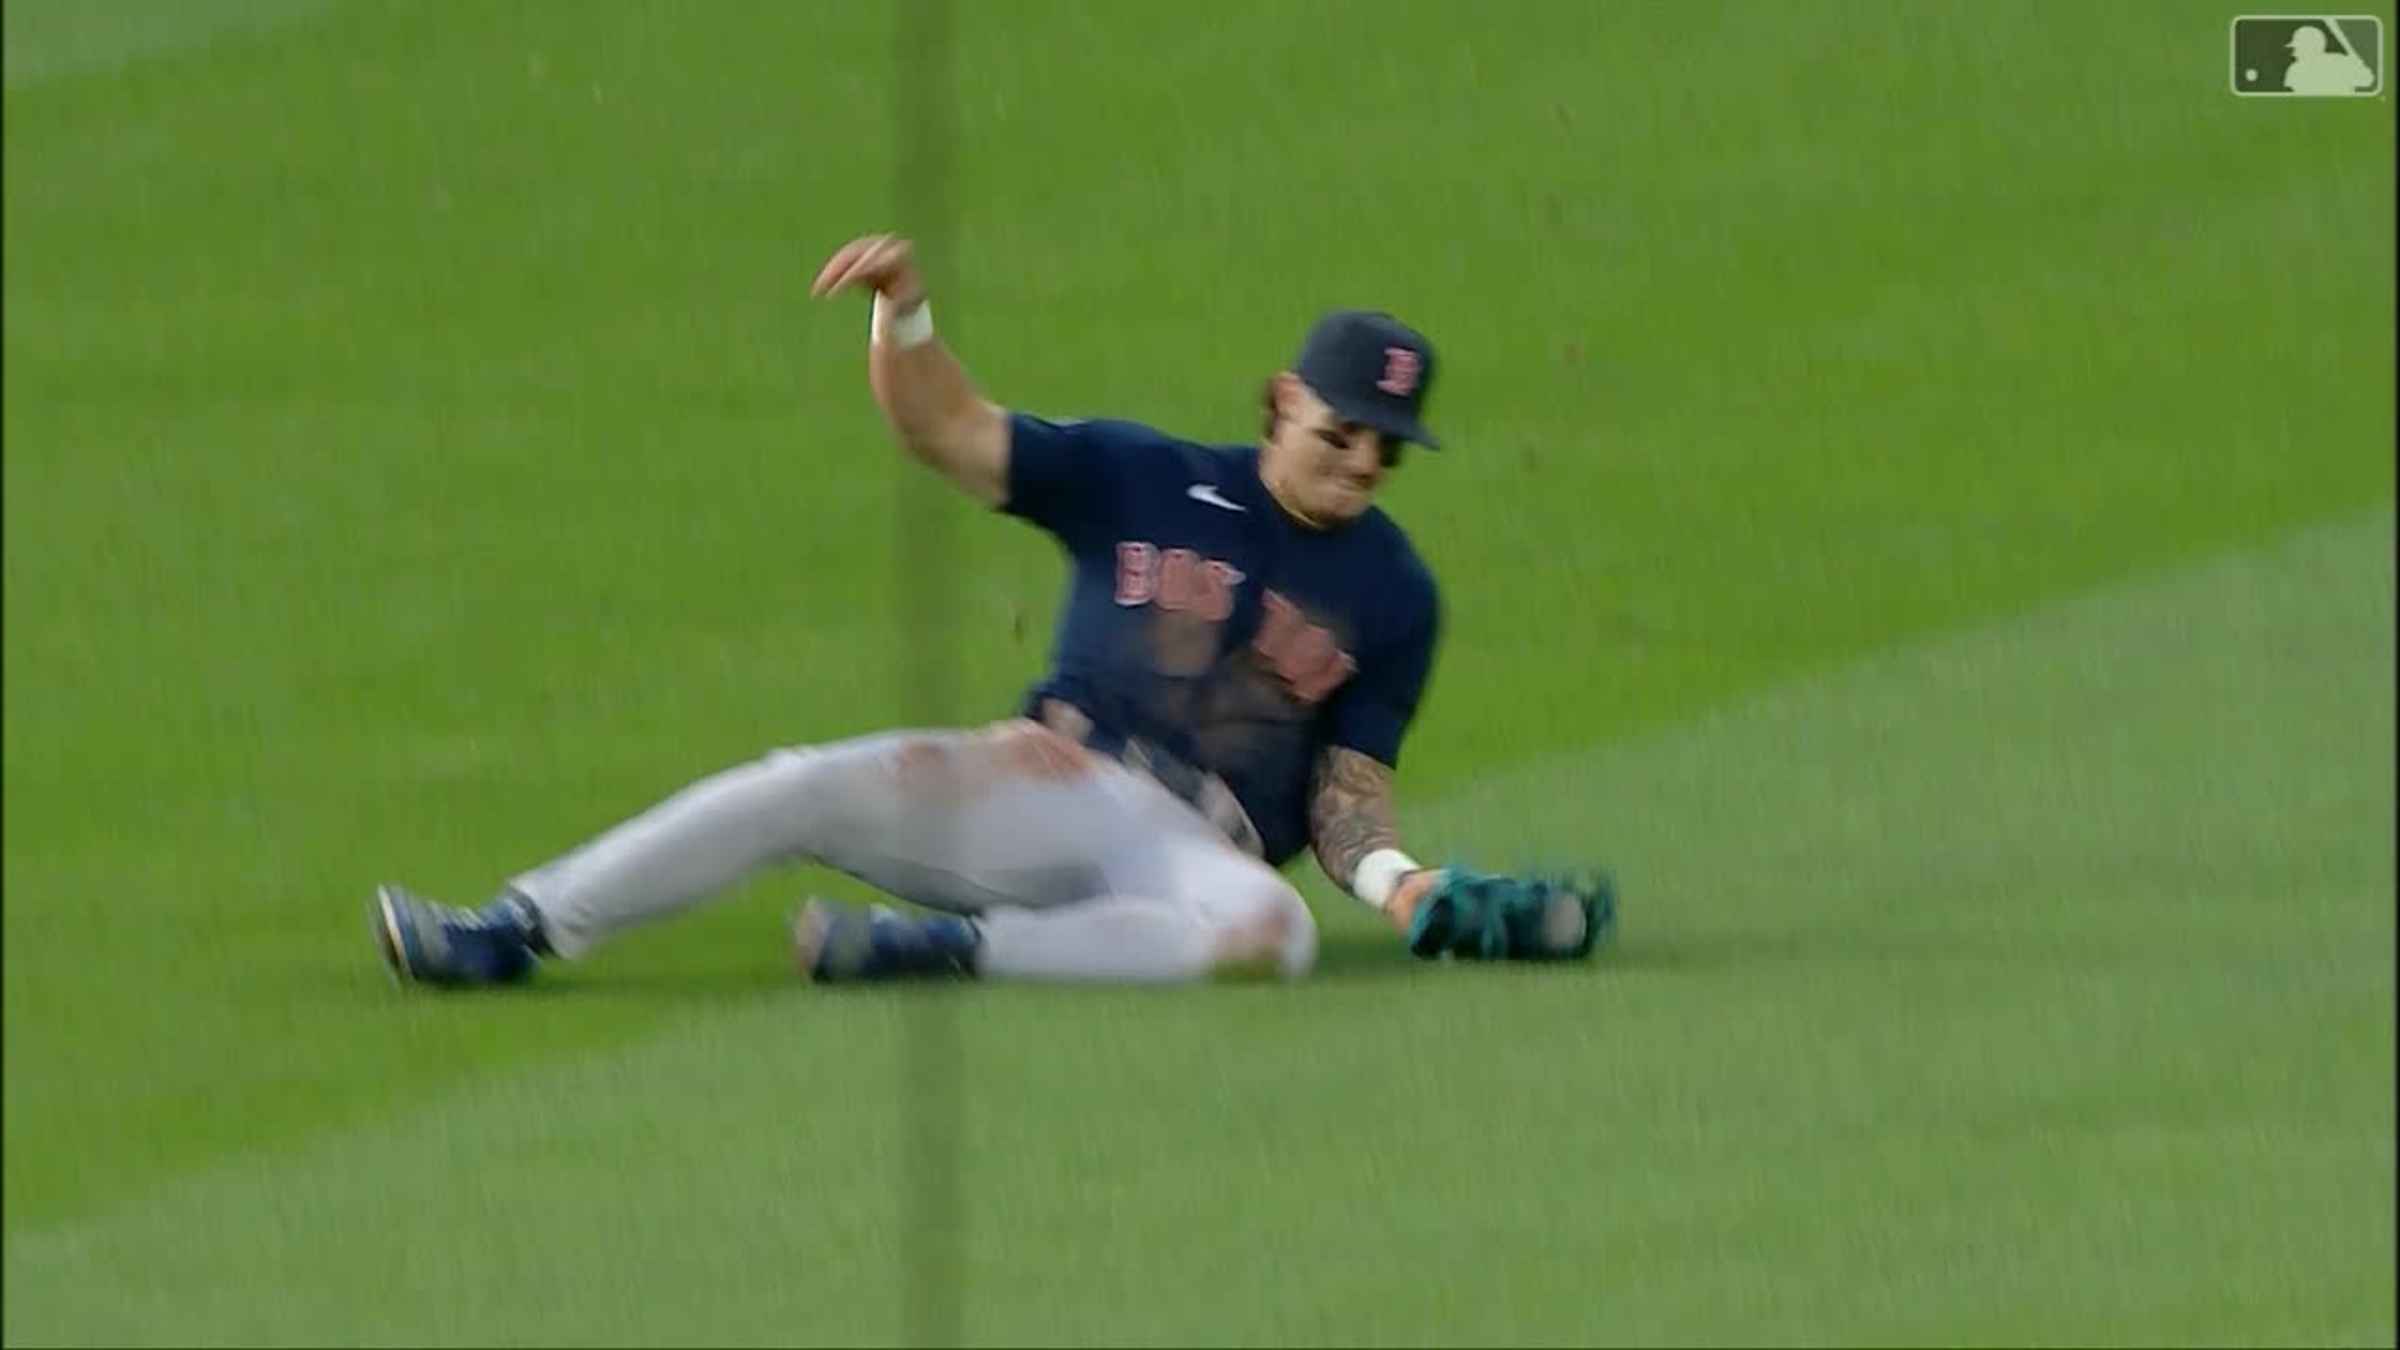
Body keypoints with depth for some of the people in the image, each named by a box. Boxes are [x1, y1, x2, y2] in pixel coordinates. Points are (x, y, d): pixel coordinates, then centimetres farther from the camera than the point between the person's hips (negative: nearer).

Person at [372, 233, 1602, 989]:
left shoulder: (1394, 595, 10)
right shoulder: (1142, 481, 9)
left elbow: (1350, 782, 8)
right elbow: (948, 431, 2)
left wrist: (1386, 872, -14)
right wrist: (903, 313, -16)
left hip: (1199, 843, -1)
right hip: (1043, 788, 1)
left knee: (1268, 927, -38)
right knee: (812, 786, -23)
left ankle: (942, 948, -39)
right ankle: (512, 935, -27)